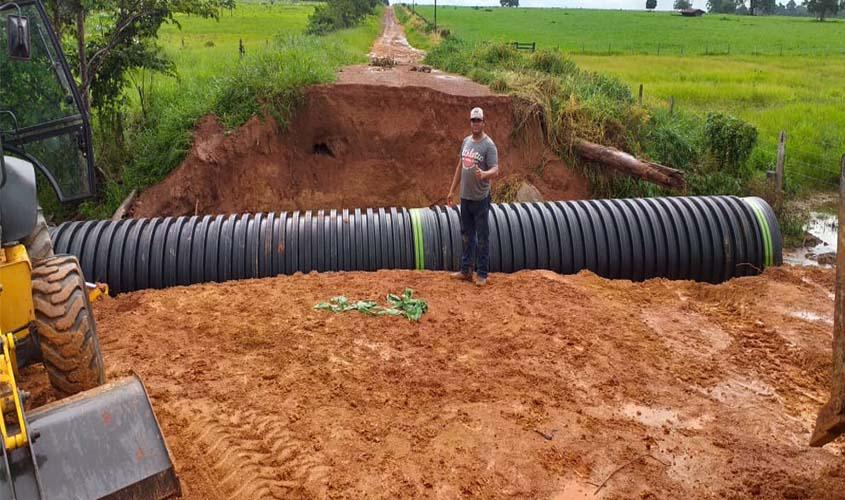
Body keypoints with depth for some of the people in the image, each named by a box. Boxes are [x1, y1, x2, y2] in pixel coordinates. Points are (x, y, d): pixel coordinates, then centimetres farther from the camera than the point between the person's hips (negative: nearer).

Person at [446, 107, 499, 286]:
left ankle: (482, 274, 8)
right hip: (465, 197, 7)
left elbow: (495, 171, -20)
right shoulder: (466, 141, 10)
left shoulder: (489, 145, -12)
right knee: (467, 235, 15)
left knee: (482, 238, 1)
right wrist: (452, 190, 17)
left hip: (480, 199, -7)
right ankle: (466, 270, 25)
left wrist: (484, 174, -42)